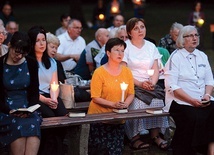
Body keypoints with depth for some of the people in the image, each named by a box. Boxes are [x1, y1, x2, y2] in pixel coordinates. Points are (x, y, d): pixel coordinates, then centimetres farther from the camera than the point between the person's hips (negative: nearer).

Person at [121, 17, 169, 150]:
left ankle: (156, 134, -16)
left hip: (149, 85, 4)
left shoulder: (151, 46, 15)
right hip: (131, 85, -4)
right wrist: (140, 84, -16)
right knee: (137, 103, -32)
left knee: (158, 101, -24)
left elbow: (156, 70, 11)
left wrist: (152, 83, -10)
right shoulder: (125, 46, 0)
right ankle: (134, 137, -26)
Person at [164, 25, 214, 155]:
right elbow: (172, 86, -10)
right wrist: (192, 100, -18)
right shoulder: (175, 57, -1)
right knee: (194, 118, -31)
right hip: (181, 102, -5)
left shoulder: (202, 56, 16)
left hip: (202, 102, 5)